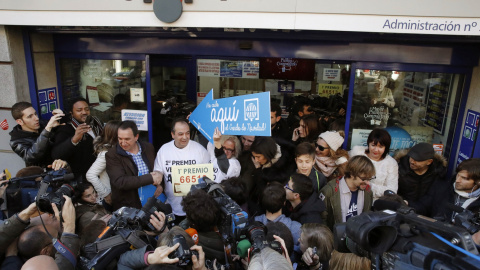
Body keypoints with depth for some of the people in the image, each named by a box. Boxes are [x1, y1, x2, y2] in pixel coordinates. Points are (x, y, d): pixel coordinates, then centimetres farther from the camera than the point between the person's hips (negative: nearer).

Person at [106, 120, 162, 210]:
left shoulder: (148, 148, 4)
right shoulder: (112, 155, -9)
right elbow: (120, 182, -20)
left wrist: (159, 184, -5)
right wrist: (151, 178, -20)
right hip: (127, 207, -3)